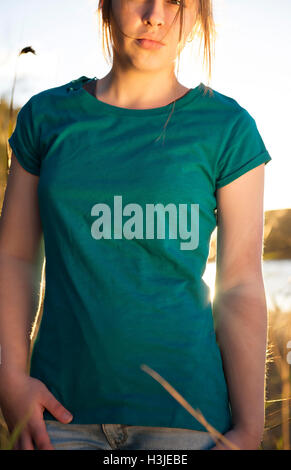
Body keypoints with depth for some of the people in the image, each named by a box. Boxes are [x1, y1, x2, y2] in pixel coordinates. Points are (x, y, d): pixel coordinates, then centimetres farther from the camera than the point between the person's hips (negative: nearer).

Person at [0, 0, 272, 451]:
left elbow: (240, 287, -3)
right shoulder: (46, 116, 6)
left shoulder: (227, 128, 0)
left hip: (181, 410, -1)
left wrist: (248, 431, -6)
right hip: (62, 407, 2)